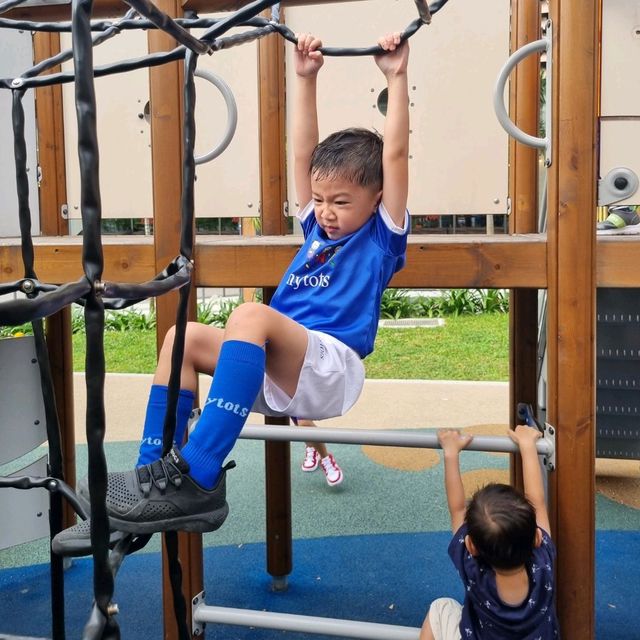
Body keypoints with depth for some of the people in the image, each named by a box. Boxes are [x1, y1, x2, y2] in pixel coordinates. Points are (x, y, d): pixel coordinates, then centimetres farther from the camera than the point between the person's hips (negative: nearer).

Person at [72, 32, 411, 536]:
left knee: (251, 314, -34)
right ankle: (155, 470, -9)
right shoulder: (319, 230, 22)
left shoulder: (382, 236, 6)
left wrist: (397, 76, 0)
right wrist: (307, 78, 20)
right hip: (277, 377, 8)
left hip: (330, 373, -8)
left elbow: (395, 155, -3)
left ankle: (199, 479, -37)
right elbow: (303, 153, 20)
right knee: (184, 335, -7)